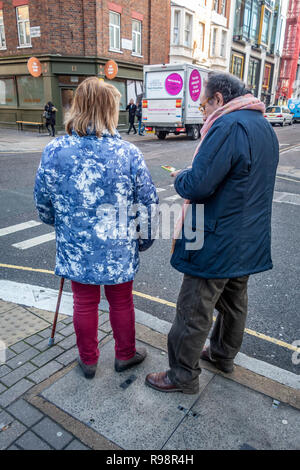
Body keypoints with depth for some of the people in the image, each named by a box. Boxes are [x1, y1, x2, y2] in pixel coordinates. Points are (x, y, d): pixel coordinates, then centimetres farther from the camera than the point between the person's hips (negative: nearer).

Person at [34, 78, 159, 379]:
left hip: (76, 249, 1)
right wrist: (144, 238, 11)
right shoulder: (128, 153, -12)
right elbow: (148, 204, -6)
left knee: (84, 303, 19)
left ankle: (88, 360, 40)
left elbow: (43, 203, 0)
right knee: (121, 302, 19)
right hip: (119, 250, -1)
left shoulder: (55, 151, -10)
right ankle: (125, 355, 41)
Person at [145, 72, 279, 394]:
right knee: (234, 302, 24)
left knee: (193, 313, 5)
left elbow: (197, 186, -27)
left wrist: (180, 177, -5)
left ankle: (183, 376, 22)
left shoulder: (227, 126, -20)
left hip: (216, 244, -9)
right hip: (249, 242, 10)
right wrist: (190, 176, 10)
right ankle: (224, 355, 44)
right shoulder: (264, 127, 11)